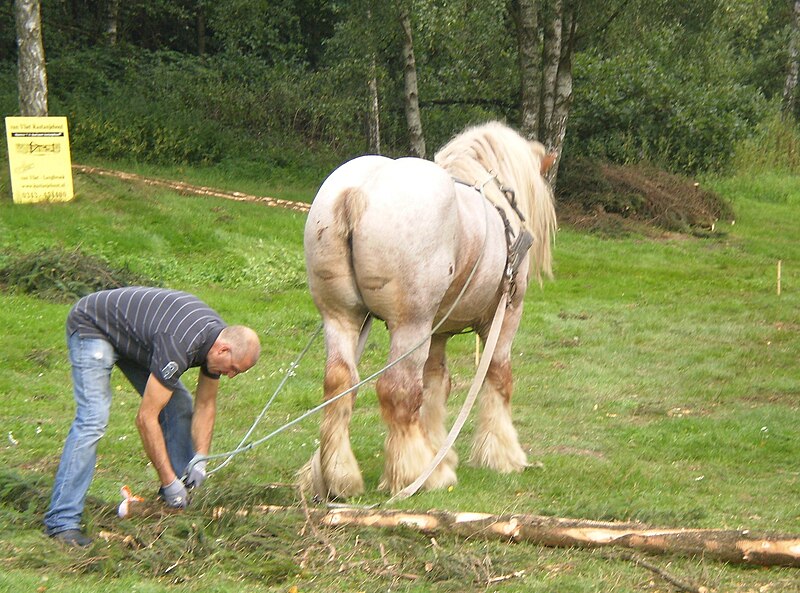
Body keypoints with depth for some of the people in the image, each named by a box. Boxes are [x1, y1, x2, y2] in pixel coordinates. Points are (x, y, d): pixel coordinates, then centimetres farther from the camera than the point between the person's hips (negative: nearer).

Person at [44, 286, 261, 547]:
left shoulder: (219, 337, -11)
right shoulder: (178, 347, -38)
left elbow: (205, 404, 3)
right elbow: (146, 418, -34)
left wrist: (200, 459, -8)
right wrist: (168, 481, -30)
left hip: (134, 335, 9)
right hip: (92, 326, -9)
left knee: (179, 407, 1)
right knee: (93, 418, -23)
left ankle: (176, 505, 9)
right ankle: (62, 521, -23)